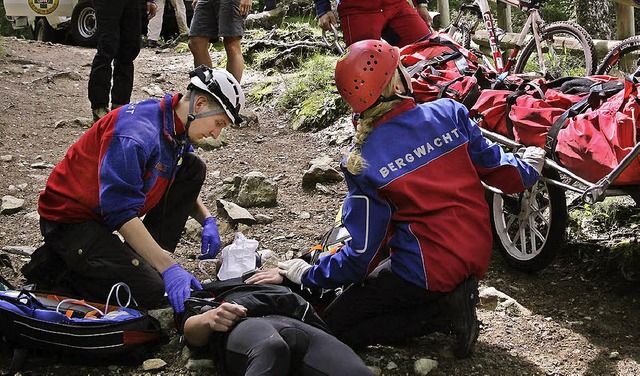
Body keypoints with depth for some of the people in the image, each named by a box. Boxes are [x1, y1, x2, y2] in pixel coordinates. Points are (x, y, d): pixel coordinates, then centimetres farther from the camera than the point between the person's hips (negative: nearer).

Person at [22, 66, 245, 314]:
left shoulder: (176, 127, 2)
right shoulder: (136, 133, -29)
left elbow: (183, 190, 18)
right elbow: (122, 213, -32)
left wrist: (207, 221, -1)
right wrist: (168, 267, -34)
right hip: (71, 218, -9)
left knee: (192, 167, -1)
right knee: (150, 291, -24)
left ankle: (146, 260, 0)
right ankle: (54, 267, -5)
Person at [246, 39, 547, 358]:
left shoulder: (363, 163, -16)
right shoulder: (449, 114, -7)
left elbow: (362, 253, -13)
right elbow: (497, 169, 4)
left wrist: (303, 275, 2)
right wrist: (529, 168, 28)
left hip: (427, 269, -6)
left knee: (332, 327, 4)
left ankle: (442, 311, -6)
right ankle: (453, 296, 7)